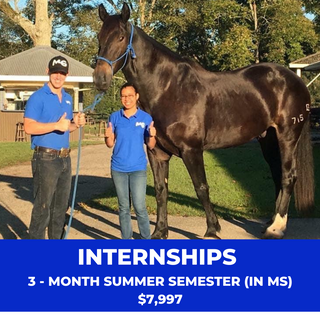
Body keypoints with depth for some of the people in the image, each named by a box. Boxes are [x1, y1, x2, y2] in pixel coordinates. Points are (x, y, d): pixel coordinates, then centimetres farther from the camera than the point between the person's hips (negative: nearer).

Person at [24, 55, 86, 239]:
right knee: (42, 207, -2)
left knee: (61, 206, 14)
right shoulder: (38, 97, -9)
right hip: (46, 159, -7)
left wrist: (76, 124, 1)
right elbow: (29, 127, -19)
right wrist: (56, 125, -26)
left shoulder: (68, 98, 13)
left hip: (65, 158, 7)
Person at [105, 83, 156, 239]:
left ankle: (146, 238, 10)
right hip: (118, 169, 2)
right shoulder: (115, 117, 1)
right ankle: (126, 239, 22)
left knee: (140, 207, -5)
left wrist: (152, 135, -20)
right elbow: (110, 144, 4)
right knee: (124, 207, 11)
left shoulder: (146, 118, -3)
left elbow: (150, 145, 0)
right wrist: (107, 136, -17)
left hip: (138, 169, -2)